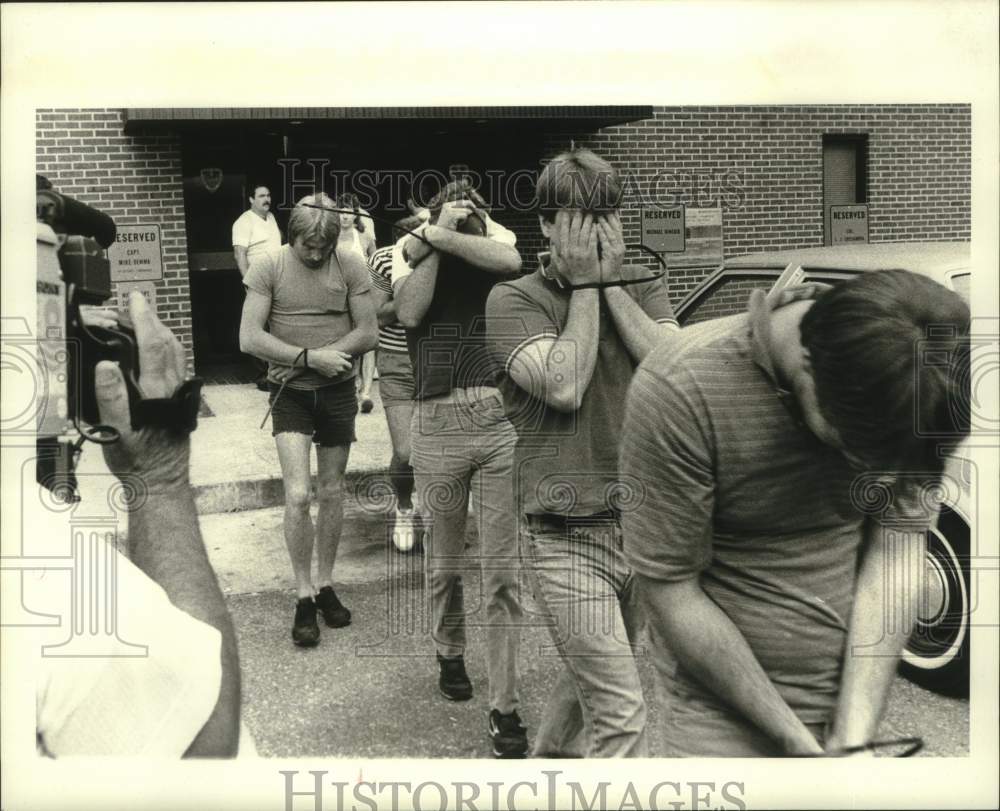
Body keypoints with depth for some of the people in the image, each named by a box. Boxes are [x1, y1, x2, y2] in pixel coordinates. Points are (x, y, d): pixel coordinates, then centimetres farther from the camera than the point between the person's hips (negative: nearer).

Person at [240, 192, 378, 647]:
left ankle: (325, 587, 24)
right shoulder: (268, 267, -8)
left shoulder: (351, 268, -4)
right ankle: (303, 598, 3)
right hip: (290, 392, -2)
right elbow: (249, 339, -13)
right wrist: (310, 358, -21)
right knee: (297, 495, -10)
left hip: (337, 391, 2)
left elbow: (368, 333, -4)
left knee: (331, 494, 10)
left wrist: (316, 358, -16)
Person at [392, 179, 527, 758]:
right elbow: (410, 311, -14)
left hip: (503, 419, -1)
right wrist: (435, 238, -12)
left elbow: (511, 261, -20)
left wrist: (443, 236, -17)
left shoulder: (493, 237, 4)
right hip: (438, 424, 1)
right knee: (444, 560, 17)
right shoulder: (410, 248, 5)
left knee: (504, 570, 1)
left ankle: (505, 706, 9)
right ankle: (451, 653, 44)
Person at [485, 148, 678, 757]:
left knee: (589, 679, 22)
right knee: (621, 712, -9)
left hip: (648, 525, 5)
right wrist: (584, 286, -10)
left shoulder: (644, 288, 8)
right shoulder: (515, 300, -4)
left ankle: (547, 759, 46)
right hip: (567, 538, -5)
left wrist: (612, 283, -9)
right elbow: (565, 386, -18)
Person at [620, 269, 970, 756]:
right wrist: (794, 739, -16)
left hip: (856, 694, 4)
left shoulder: (914, 394, -13)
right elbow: (670, 591, -20)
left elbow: (899, 546, -10)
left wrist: (854, 733, -17)